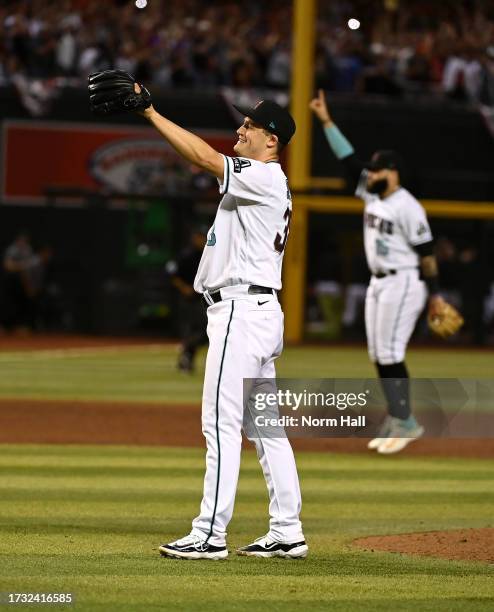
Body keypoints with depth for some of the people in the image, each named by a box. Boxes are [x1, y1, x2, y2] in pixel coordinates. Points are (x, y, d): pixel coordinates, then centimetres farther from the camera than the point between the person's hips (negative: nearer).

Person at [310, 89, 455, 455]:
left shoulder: (407, 207, -15)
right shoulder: (372, 194, 9)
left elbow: (426, 252, -14)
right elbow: (349, 159, 12)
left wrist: (435, 294, -15)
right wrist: (326, 121, 9)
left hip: (404, 284, -9)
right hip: (379, 283, 9)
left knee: (390, 355, -11)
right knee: (379, 355, 8)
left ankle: (405, 422, -7)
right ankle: (395, 423, 13)